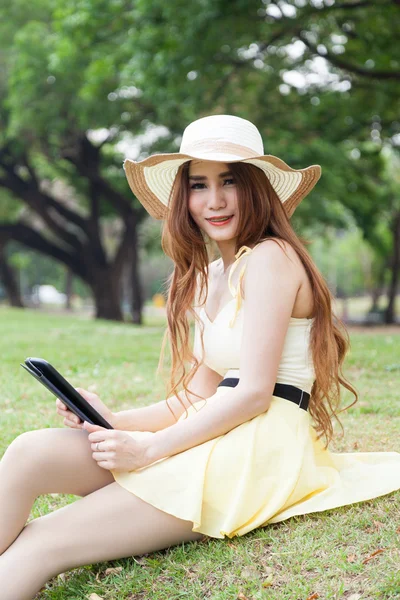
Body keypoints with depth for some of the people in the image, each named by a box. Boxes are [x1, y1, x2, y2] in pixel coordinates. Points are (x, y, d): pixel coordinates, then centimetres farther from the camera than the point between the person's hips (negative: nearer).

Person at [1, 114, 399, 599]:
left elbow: (253, 393, -14)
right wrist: (115, 422, -1)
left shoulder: (270, 258, -7)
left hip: (259, 451, -8)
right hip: (216, 443, 8)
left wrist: (150, 448, -13)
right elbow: (199, 396, 15)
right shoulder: (211, 276, 19)